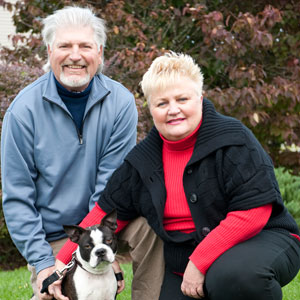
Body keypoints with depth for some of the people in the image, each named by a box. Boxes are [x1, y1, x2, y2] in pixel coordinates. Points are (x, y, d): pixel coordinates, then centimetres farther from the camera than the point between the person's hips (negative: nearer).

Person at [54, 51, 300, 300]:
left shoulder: (233, 140, -14)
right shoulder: (143, 159, 4)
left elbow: (253, 211, -22)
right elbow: (106, 212, 8)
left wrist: (199, 262, -22)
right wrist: (63, 262, -2)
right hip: (185, 264, 6)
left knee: (232, 273, -38)